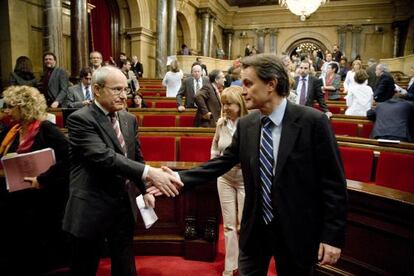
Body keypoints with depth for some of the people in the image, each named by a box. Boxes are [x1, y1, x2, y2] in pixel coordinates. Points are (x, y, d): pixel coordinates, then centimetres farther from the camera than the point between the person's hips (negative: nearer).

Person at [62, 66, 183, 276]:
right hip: (92, 208, -5)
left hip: (125, 205, 6)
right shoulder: (80, 119, -15)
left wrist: (144, 189, 4)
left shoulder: (130, 119, 6)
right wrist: (148, 172, -36)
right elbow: (104, 157, -29)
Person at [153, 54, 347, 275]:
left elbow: (333, 183, -12)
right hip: (255, 228, 3)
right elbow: (222, 162, 3)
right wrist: (180, 178, -6)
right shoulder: (245, 124, -2)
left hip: (297, 231, -3)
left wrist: (333, 235, -12)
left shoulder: (313, 121, -15)